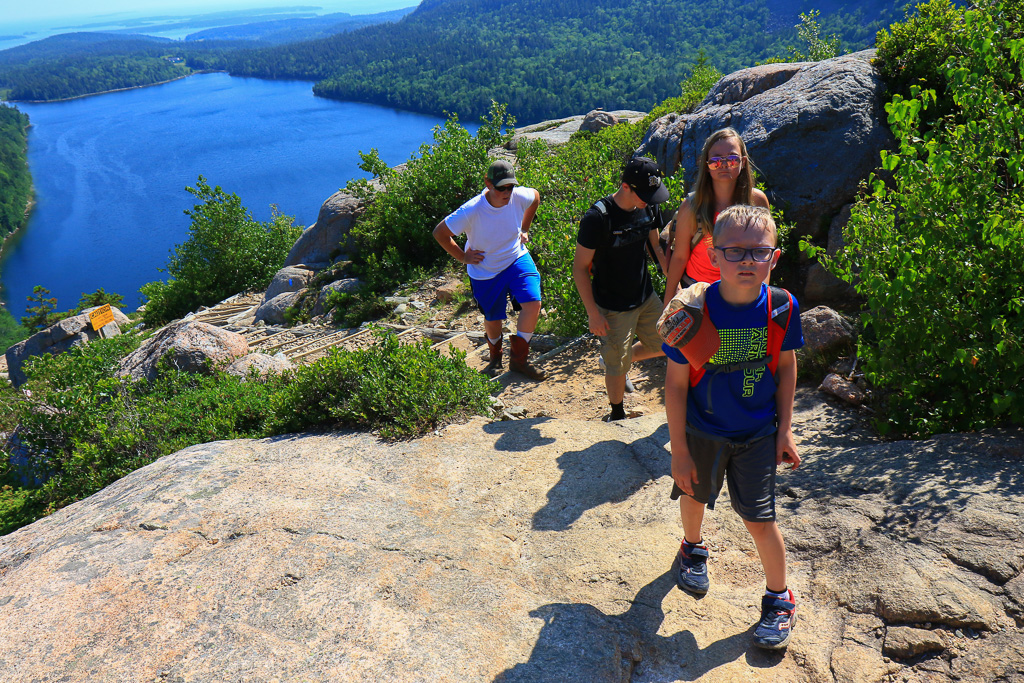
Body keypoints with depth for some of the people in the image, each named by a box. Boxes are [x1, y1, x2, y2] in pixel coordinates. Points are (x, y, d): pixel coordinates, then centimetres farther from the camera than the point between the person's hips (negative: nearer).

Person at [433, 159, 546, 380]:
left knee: (533, 304, -17)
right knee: (493, 319, 12)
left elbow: (536, 196, 9)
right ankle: (495, 356, 47)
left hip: (517, 259, 2)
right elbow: (439, 232, -18)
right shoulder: (472, 211, -28)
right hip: (485, 271, -2)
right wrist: (462, 256, -11)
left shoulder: (519, 197, -17)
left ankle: (518, 359, 4)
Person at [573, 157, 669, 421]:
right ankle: (617, 414, 35)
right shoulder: (597, 218, -25)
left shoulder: (650, 207, -5)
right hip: (613, 308, -6)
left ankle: (612, 360, 40)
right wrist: (593, 313, -18)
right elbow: (580, 267, -18)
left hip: (647, 297, 6)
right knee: (618, 366, 7)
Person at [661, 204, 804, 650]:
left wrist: (784, 429, 3)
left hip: (757, 433, 0)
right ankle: (693, 548, 56)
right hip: (702, 431, 0)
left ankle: (780, 599, 30)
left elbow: (786, 367, 1)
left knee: (759, 518, 3)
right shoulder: (694, 311, -21)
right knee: (694, 495, 22)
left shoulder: (782, 307, -15)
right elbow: (675, 383, -14)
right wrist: (679, 449, -11)